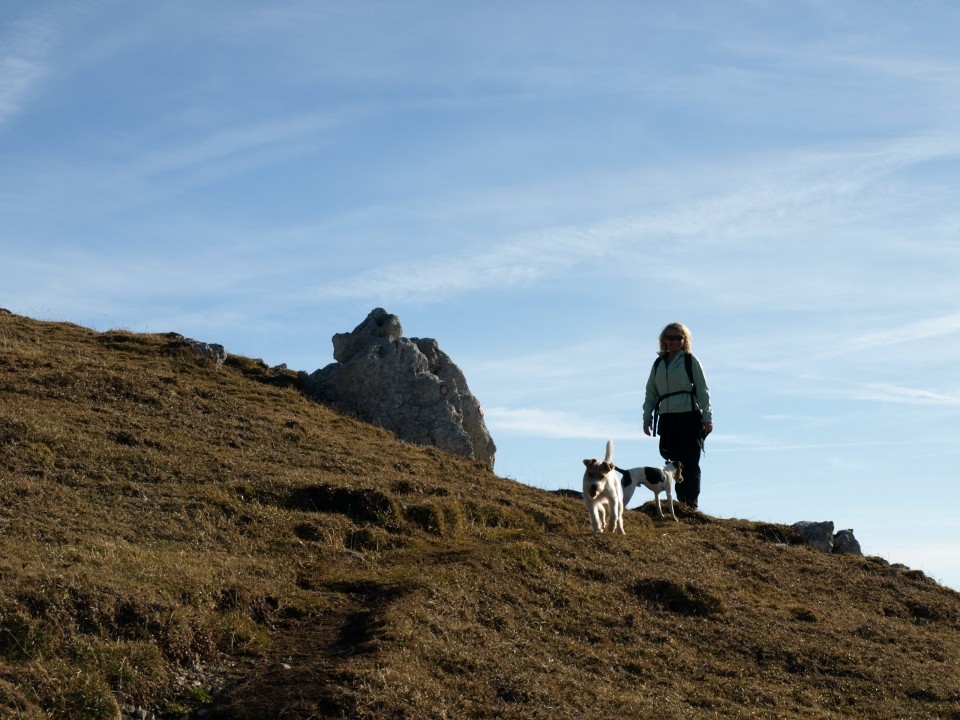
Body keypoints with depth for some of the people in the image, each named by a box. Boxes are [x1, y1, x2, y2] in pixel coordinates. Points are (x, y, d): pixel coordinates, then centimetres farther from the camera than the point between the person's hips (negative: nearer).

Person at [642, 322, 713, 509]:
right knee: (675, 462, 5)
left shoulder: (690, 360, 3)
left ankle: (692, 502, -5)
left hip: (689, 416, -5)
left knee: (690, 462, -6)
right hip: (666, 418, 5)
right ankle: (681, 500, 10)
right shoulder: (658, 364, 16)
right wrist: (647, 417, 12)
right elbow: (651, 392, 19)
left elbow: (702, 390, 0)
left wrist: (707, 417, -5)